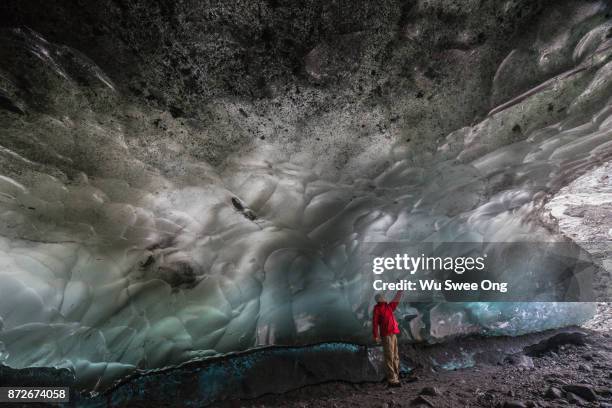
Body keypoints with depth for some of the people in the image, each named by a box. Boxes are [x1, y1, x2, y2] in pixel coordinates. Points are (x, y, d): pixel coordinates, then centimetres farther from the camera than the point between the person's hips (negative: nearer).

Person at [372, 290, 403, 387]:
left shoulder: (389, 307, 18)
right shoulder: (377, 308, -2)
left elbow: (396, 299, 29)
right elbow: (375, 322, -9)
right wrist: (376, 335, -16)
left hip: (393, 334, 8)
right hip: (386, 335, -8)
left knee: (395, 357, 9)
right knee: (389, 358, -9)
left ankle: (396, 378, 15)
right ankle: (391, 380, -7)